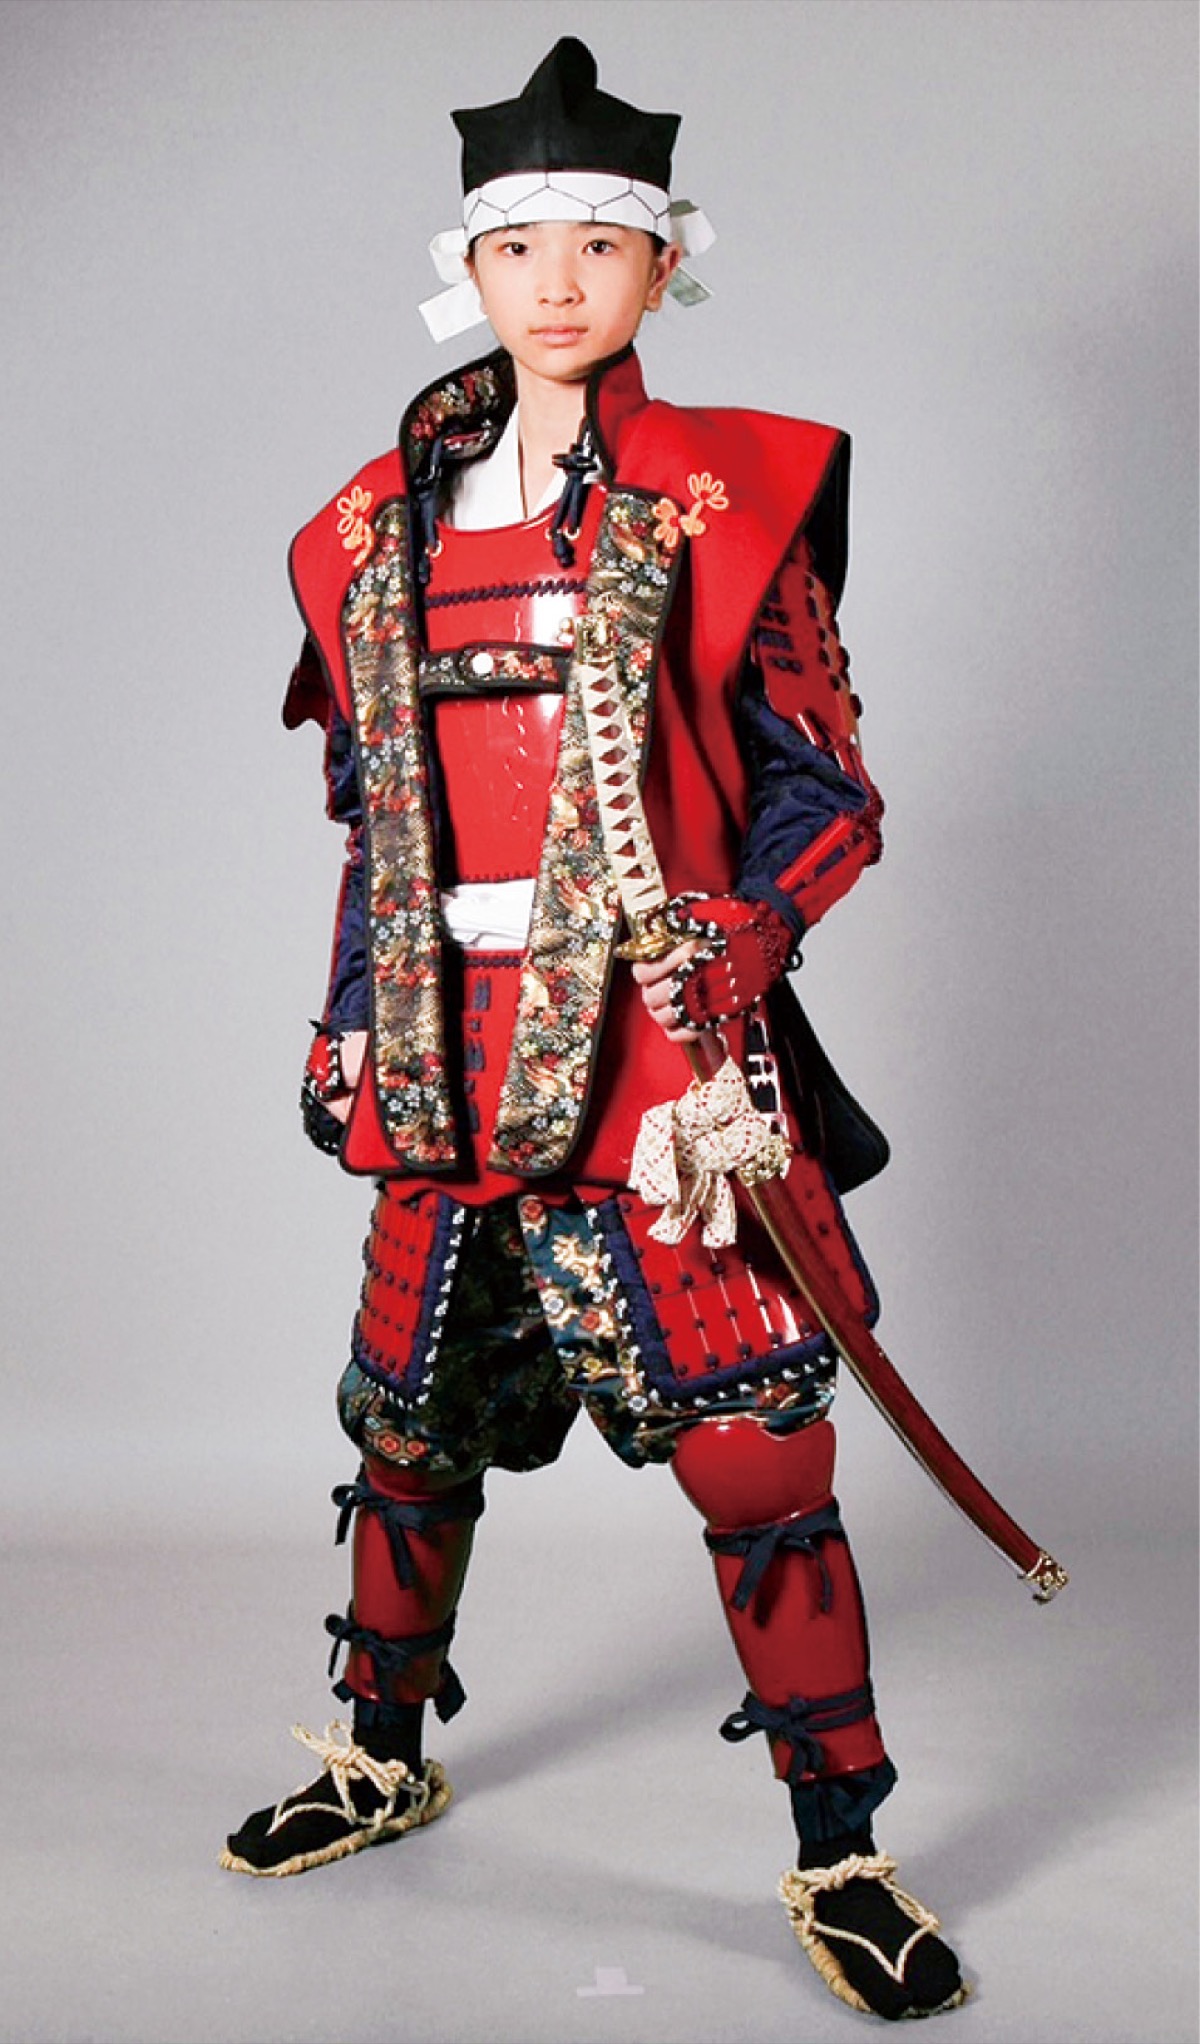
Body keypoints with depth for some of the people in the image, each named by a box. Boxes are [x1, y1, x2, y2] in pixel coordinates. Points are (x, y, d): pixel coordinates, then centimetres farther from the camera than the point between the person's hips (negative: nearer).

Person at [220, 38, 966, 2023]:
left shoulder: (720, 497, -2)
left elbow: (826, 790, -3)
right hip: (459, 1061, 4)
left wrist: (736, 937, -19)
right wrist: (349, 1023, 14)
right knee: (409, 1421, 16)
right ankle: (385, 1760, 39)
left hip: (664, 1047, -4)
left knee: (754, 1444, -5)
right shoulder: (384, 522, 10)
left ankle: (841, 1857, 12)